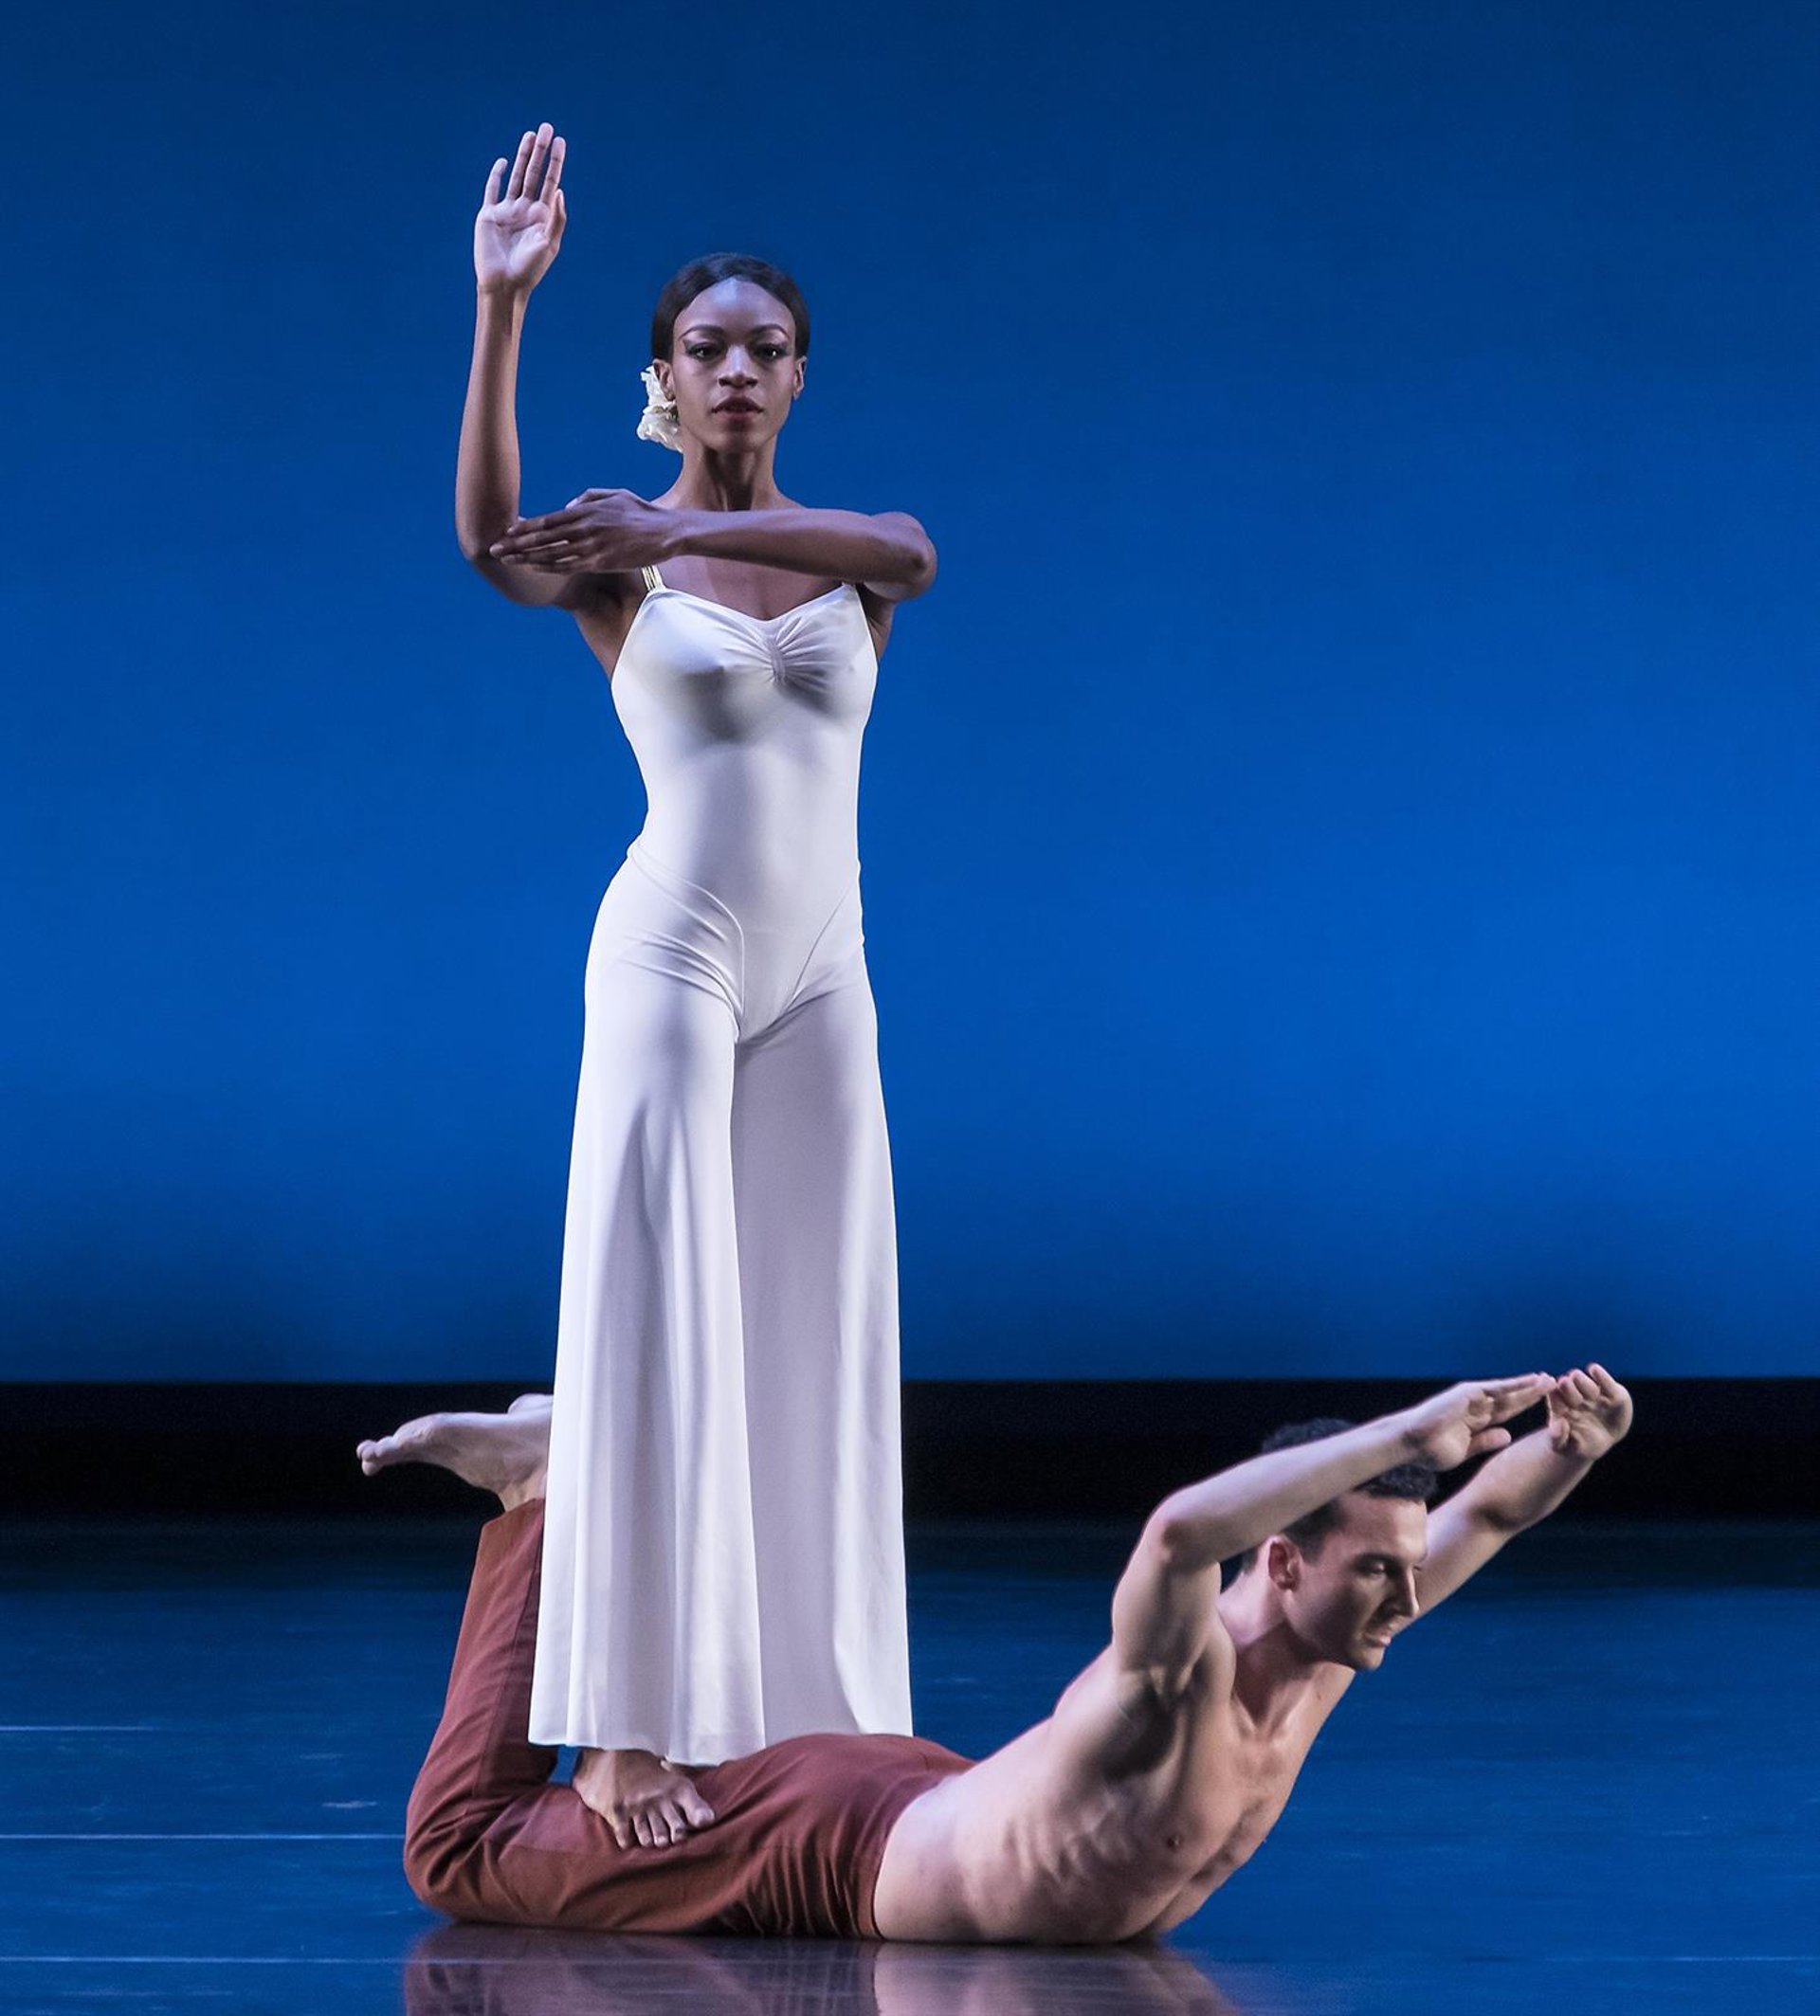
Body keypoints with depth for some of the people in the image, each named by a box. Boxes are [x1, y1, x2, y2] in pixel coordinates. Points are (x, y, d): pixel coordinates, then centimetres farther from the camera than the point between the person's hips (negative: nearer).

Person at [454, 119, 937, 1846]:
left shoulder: (856, 549, 9)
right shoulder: (613, 559, -1)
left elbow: (911, 555, -17)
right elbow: (487, 536, -25)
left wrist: (688, 530, -28)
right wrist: (501, 306, -35)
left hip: (821, 976, 4)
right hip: (669, 953, -4)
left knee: (815, 1345, 5)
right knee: (653, 1324, -11)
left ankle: (803, 1710, 12)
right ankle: (625, 1727, -12)